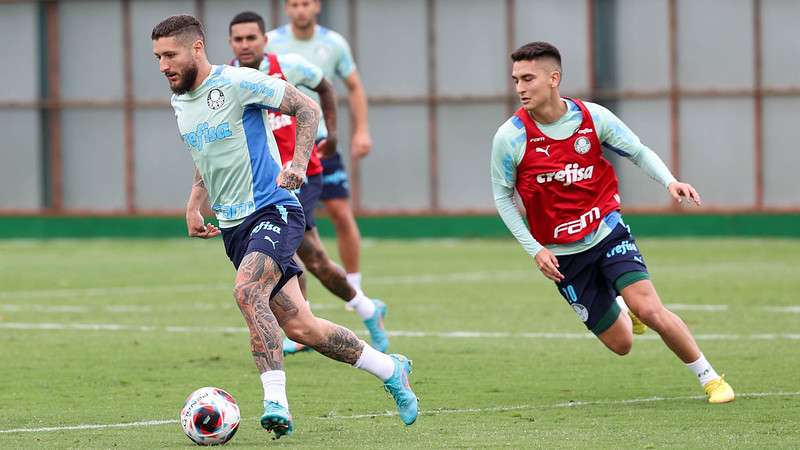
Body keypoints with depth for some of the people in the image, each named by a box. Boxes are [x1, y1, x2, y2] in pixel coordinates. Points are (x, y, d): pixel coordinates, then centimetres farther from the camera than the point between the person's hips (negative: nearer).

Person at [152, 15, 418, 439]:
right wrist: (194, 205, 16)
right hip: (233, 226, 7)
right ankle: (390, 369, 22)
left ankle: (275, 401, -34)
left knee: (247, 291, -33)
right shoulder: (180, 103, 12)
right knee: (299, 327, 4)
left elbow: (307, 107, -8)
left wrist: (298, 163, -20)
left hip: (273, 211, -7)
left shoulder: (238, 83, -12)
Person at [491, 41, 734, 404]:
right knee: (621, 344, 1)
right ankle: (618, 314, 40)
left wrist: (670, 181, -16)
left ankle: (710, 378, -1)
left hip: (607, 231, 0)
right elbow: (502, 197, 0)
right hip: (562, 254, 0)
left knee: (649, 309, -21)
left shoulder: (593, 117, -10)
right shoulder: (510, 138, -13)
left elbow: (639, 152, 3)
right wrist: (535, 249, -7)